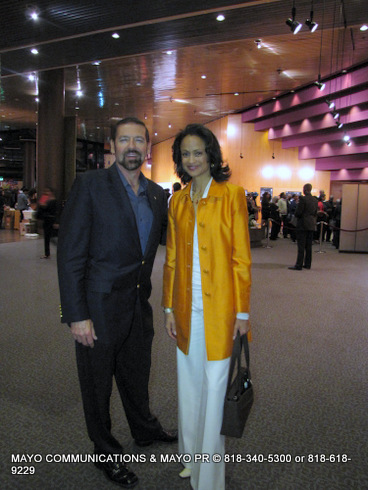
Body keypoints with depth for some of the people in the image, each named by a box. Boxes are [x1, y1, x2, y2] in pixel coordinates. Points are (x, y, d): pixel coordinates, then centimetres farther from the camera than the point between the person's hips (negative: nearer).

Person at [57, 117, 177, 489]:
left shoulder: (156, 194, 5)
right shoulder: (90, 185, -13)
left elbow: (169, 237, 16)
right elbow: (70, 253, -16)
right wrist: (76, 315, -18)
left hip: (138, 305, 6)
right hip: (99, 308, -5)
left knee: (137, 374, 25)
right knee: (98, 382, 14)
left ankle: (144, 429, 51)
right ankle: (105, 451, 38)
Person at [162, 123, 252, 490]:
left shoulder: (231, 195, -5)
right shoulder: (177, 201, 9)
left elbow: (241, 257, -7)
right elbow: (171, 259, 10)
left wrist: (242, 312, -8)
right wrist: (169, 308, 8)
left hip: (219, 308, -4)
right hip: (187, 309, 5)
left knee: (214, 389, 6)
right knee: (189, 386, 16)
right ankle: (194, 457, 38)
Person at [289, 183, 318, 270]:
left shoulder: (303, 198, -13)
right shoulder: (315, 200, 9)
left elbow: (298, 212, -14)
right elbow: (315, 213, 14)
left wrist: (296, 215, 6)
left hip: (303, 225, -7)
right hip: (311, 225, 7)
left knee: (301, 246, -5)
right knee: (308, 246, 12)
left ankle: (299, 265, -3)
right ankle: (307, 264, 17)